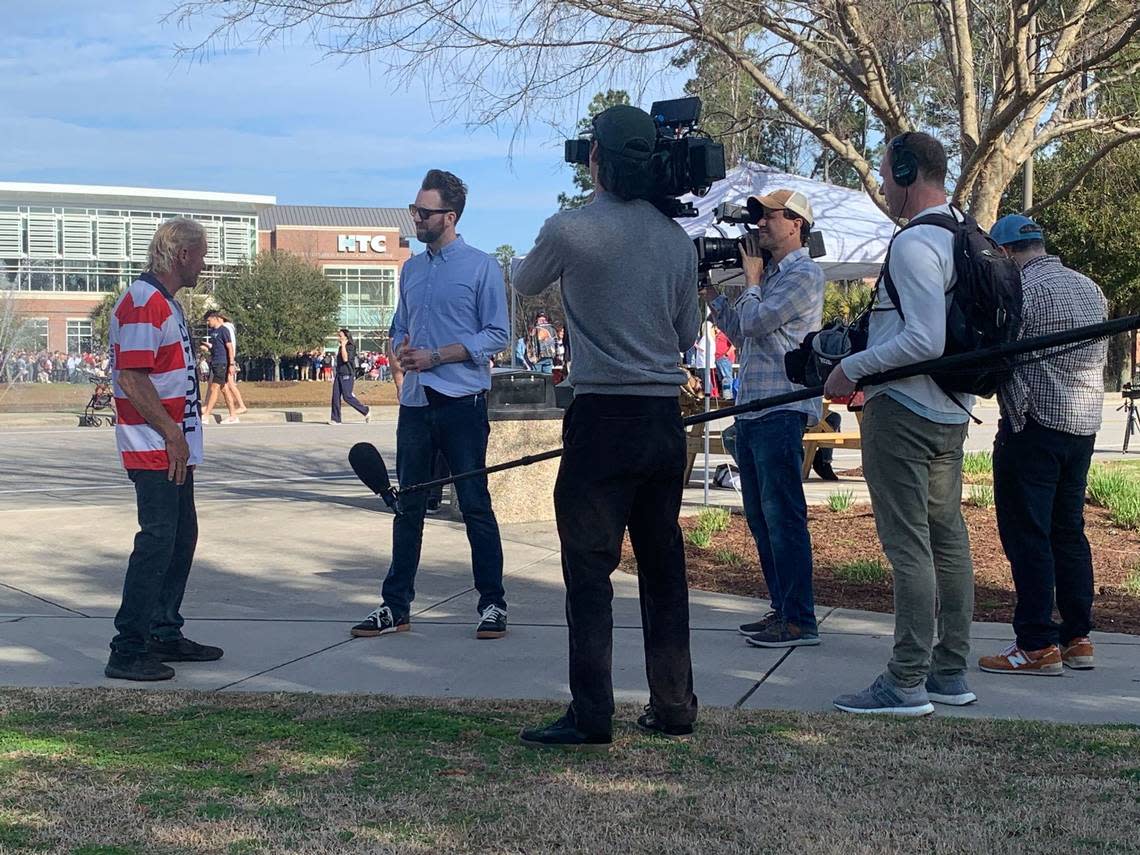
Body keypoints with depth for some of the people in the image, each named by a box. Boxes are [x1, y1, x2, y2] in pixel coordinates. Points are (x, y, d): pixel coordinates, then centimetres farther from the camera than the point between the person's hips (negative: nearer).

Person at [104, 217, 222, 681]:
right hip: (154, 448, -11)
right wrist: (172, 433, -20)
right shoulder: (142, 302, -15)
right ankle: (127, 651, -8)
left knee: (182, 537, 15)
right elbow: (132, 378, -22)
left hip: (174, 449, 11)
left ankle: (164, 634, 26)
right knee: (157, 541, -11)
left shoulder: (165, 303, 18)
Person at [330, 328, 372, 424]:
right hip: (339, 374, 8)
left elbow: (345, 359, -23)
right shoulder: (340, 348, 15)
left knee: (347, 396, -8)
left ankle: (366, 411, 6)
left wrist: (343, 345, -18)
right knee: (335, 396, 0)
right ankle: (335, 419, 1)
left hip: (347, 375, -8)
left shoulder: (351, 347, -10)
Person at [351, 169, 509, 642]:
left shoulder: (481, 267, -4)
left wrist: (434, 357, -14)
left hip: (462, 403, -6)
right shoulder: (411, 270, 14)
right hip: (414, 403, 6)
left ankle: (493, 604, 6)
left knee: (475, 505, -2)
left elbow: (496, 336, -9)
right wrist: (400, 358, -1)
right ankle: (396, 605, 14)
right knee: (408, 507, 9)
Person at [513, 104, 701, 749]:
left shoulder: (570, 230, -9)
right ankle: (674, 707, 17)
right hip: (665, 417, 5)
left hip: (602, 417, -5)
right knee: (663, 564, 12)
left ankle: (592, 717, -2)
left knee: (590, 568, -1)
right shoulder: (678, 240, 5)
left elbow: (525, 285, 11)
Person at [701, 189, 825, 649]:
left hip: (781, 412, -10)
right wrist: (709, 292, 19)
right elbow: (740, 333, 25)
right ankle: (782, 609, 19)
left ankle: (800, 620, -8)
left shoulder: (803, 274, -8)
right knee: (760, 517, 12)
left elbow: (753, 321, -16)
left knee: (783, 516, -10)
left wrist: (751, 276, 0)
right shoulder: (770, 274, 21)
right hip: (750, 411, 10)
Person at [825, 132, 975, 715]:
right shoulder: (965, 240, 14)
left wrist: (853, 368, -15)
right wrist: (867, 366, 23)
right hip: (951, 411, 10)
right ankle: (950, 672, 20)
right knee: (947, 538, 13)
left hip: (903, 412, -10)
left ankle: (906, 682, -6)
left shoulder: (914, 244, -17)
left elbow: (925, 339, -25)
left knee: (907, 545, -8)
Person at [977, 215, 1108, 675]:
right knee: (1068, 531, 14)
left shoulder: (1022, 288, -12)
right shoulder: (1090, 288, 14)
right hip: (1085, 427, 8)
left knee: (1027, 535, -3)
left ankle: (1037, 645, -3)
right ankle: (1078, 638, 17)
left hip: (1035, 426, -8)